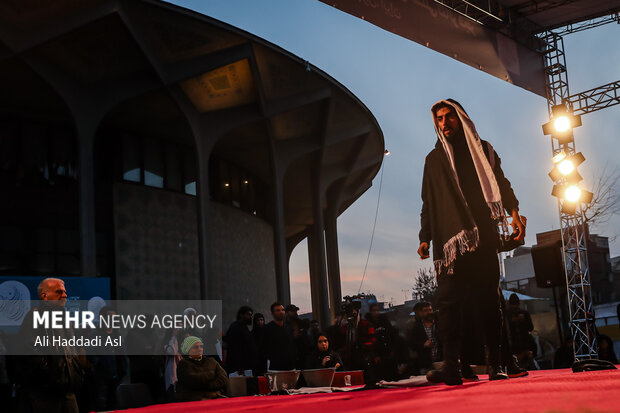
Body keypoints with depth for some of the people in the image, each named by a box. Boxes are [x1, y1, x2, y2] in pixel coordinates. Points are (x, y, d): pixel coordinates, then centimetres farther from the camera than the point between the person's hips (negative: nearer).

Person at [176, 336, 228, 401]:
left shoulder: (211, 361, 20)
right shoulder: (183, 363, 5)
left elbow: (224, 378, 8)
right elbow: (192, 381, -11)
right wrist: (211, 374, 3)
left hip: (215, 397, 4)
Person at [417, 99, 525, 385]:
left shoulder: (483, 150, 19)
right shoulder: (434, 160, 21)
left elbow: (501, 184, 12)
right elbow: (428, 203, 19)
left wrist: (514, 213, -5)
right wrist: (425, 238, 8)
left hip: (483, 236, 0)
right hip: (449, 240, 0)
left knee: (487, 297, -6)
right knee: (449, 300, -10)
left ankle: (495, 364, -4)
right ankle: (451, 367, -14)